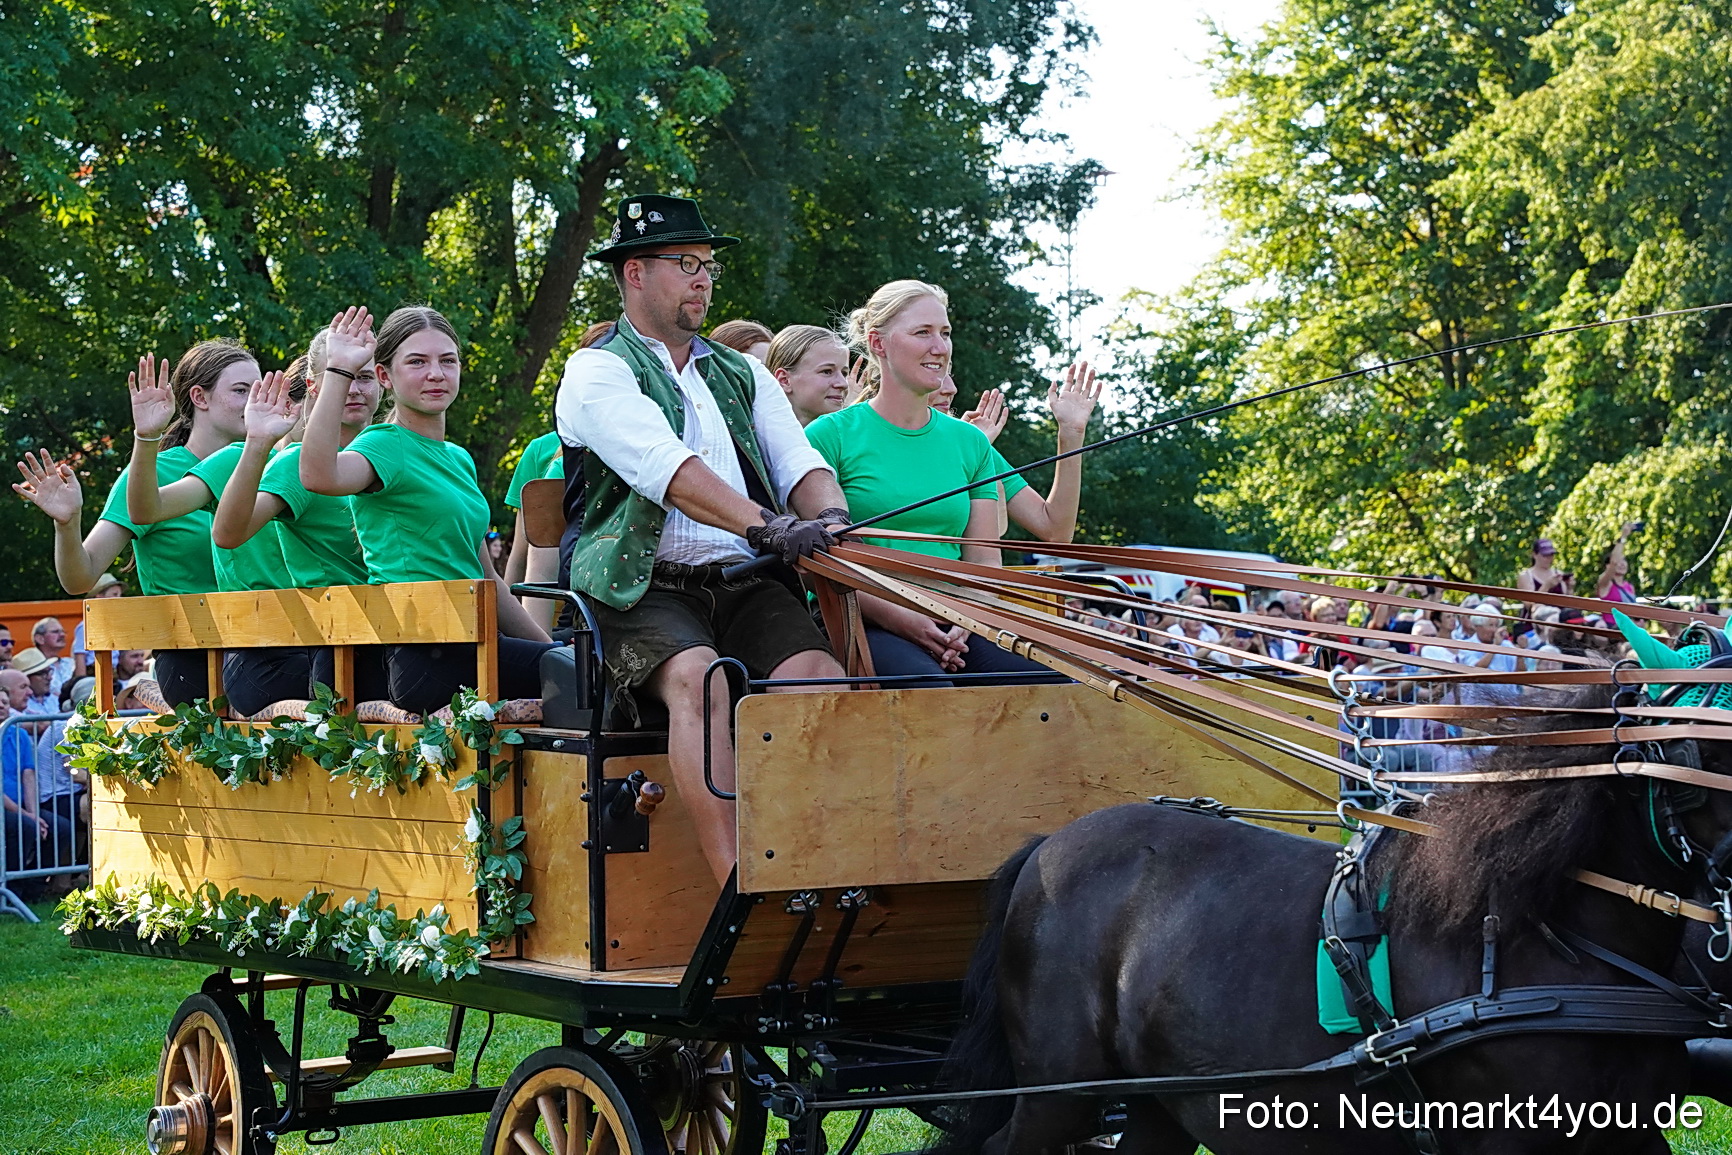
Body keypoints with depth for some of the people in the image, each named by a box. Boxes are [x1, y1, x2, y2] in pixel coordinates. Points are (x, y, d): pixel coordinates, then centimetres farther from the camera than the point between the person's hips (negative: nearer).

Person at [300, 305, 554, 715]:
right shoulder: (385, 445, -2)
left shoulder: (459, 460, 24)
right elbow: (319, 476, -27)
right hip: (423, 656, -9)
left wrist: (546, 644, 24)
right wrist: (338, 370, -25)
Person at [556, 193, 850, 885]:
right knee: (700, 677, -35)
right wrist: (763, 524, -29)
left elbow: (799, 463, 11)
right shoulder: (598, 372, 3)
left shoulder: (743, 376, 25)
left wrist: (831, 520, -14)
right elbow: (664, 467, -15)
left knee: (822, 675, -24)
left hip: (746, 588, 5)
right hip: (643, 592, -5)